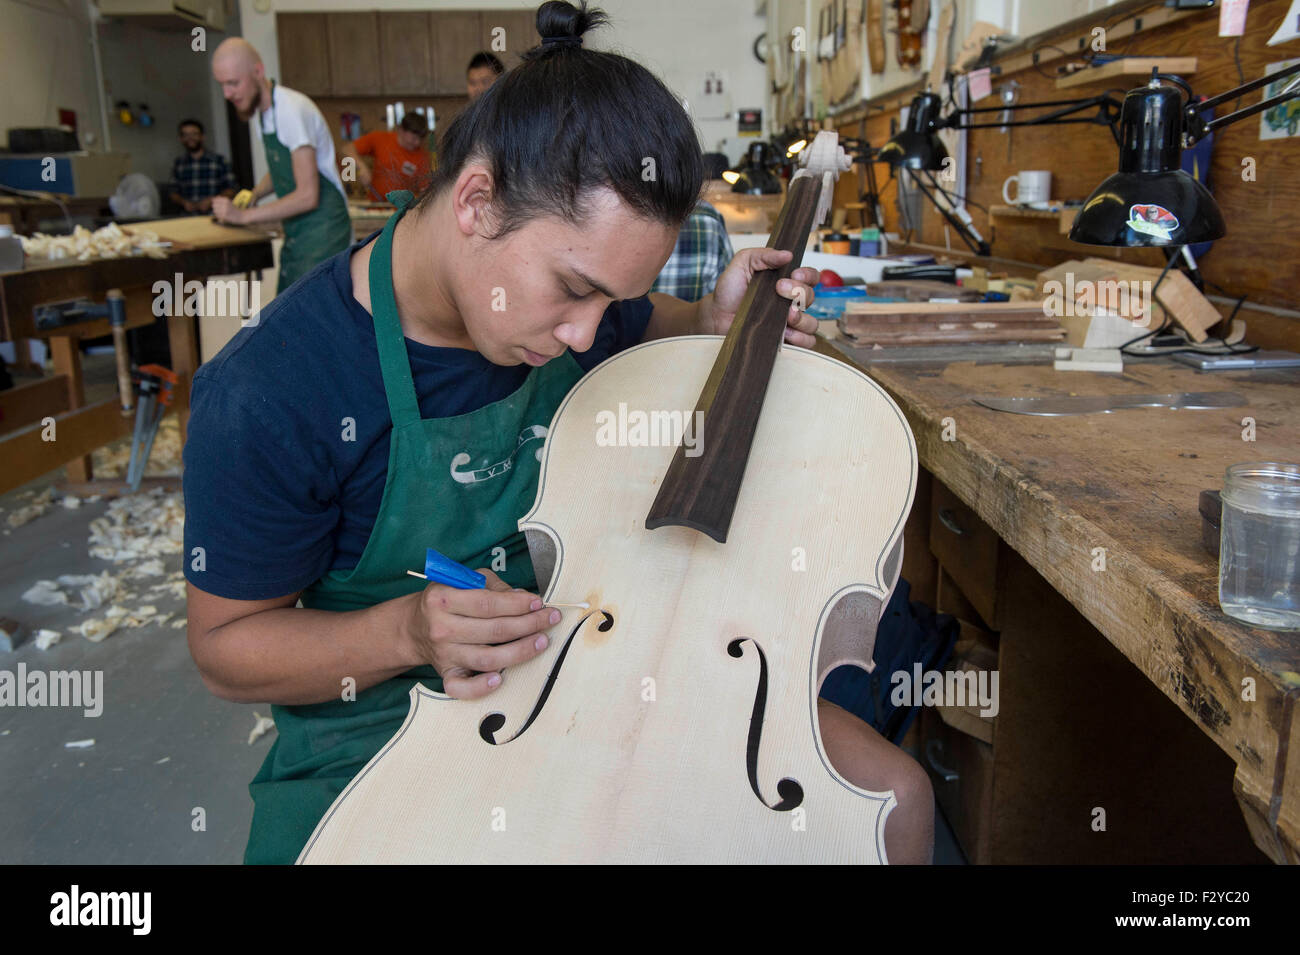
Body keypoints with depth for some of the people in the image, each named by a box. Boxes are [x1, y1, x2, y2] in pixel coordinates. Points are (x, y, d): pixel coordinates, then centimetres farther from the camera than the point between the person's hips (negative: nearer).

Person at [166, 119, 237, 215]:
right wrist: (184, 202, -2)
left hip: (214, 213, -1)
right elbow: (172, 192, 18)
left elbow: (230, 190, 5)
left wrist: (212, 200, -9)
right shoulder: (178, 163, 16)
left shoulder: (219, 159, 7)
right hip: (188, 216, 2)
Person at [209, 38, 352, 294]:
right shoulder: (263, 112, 11)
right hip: (295, 236, 9)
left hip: (321, 232, -9)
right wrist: (254, 194, 9)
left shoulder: (291, 109, -17)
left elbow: (307, 196, -21)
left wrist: (244, 216, -16)